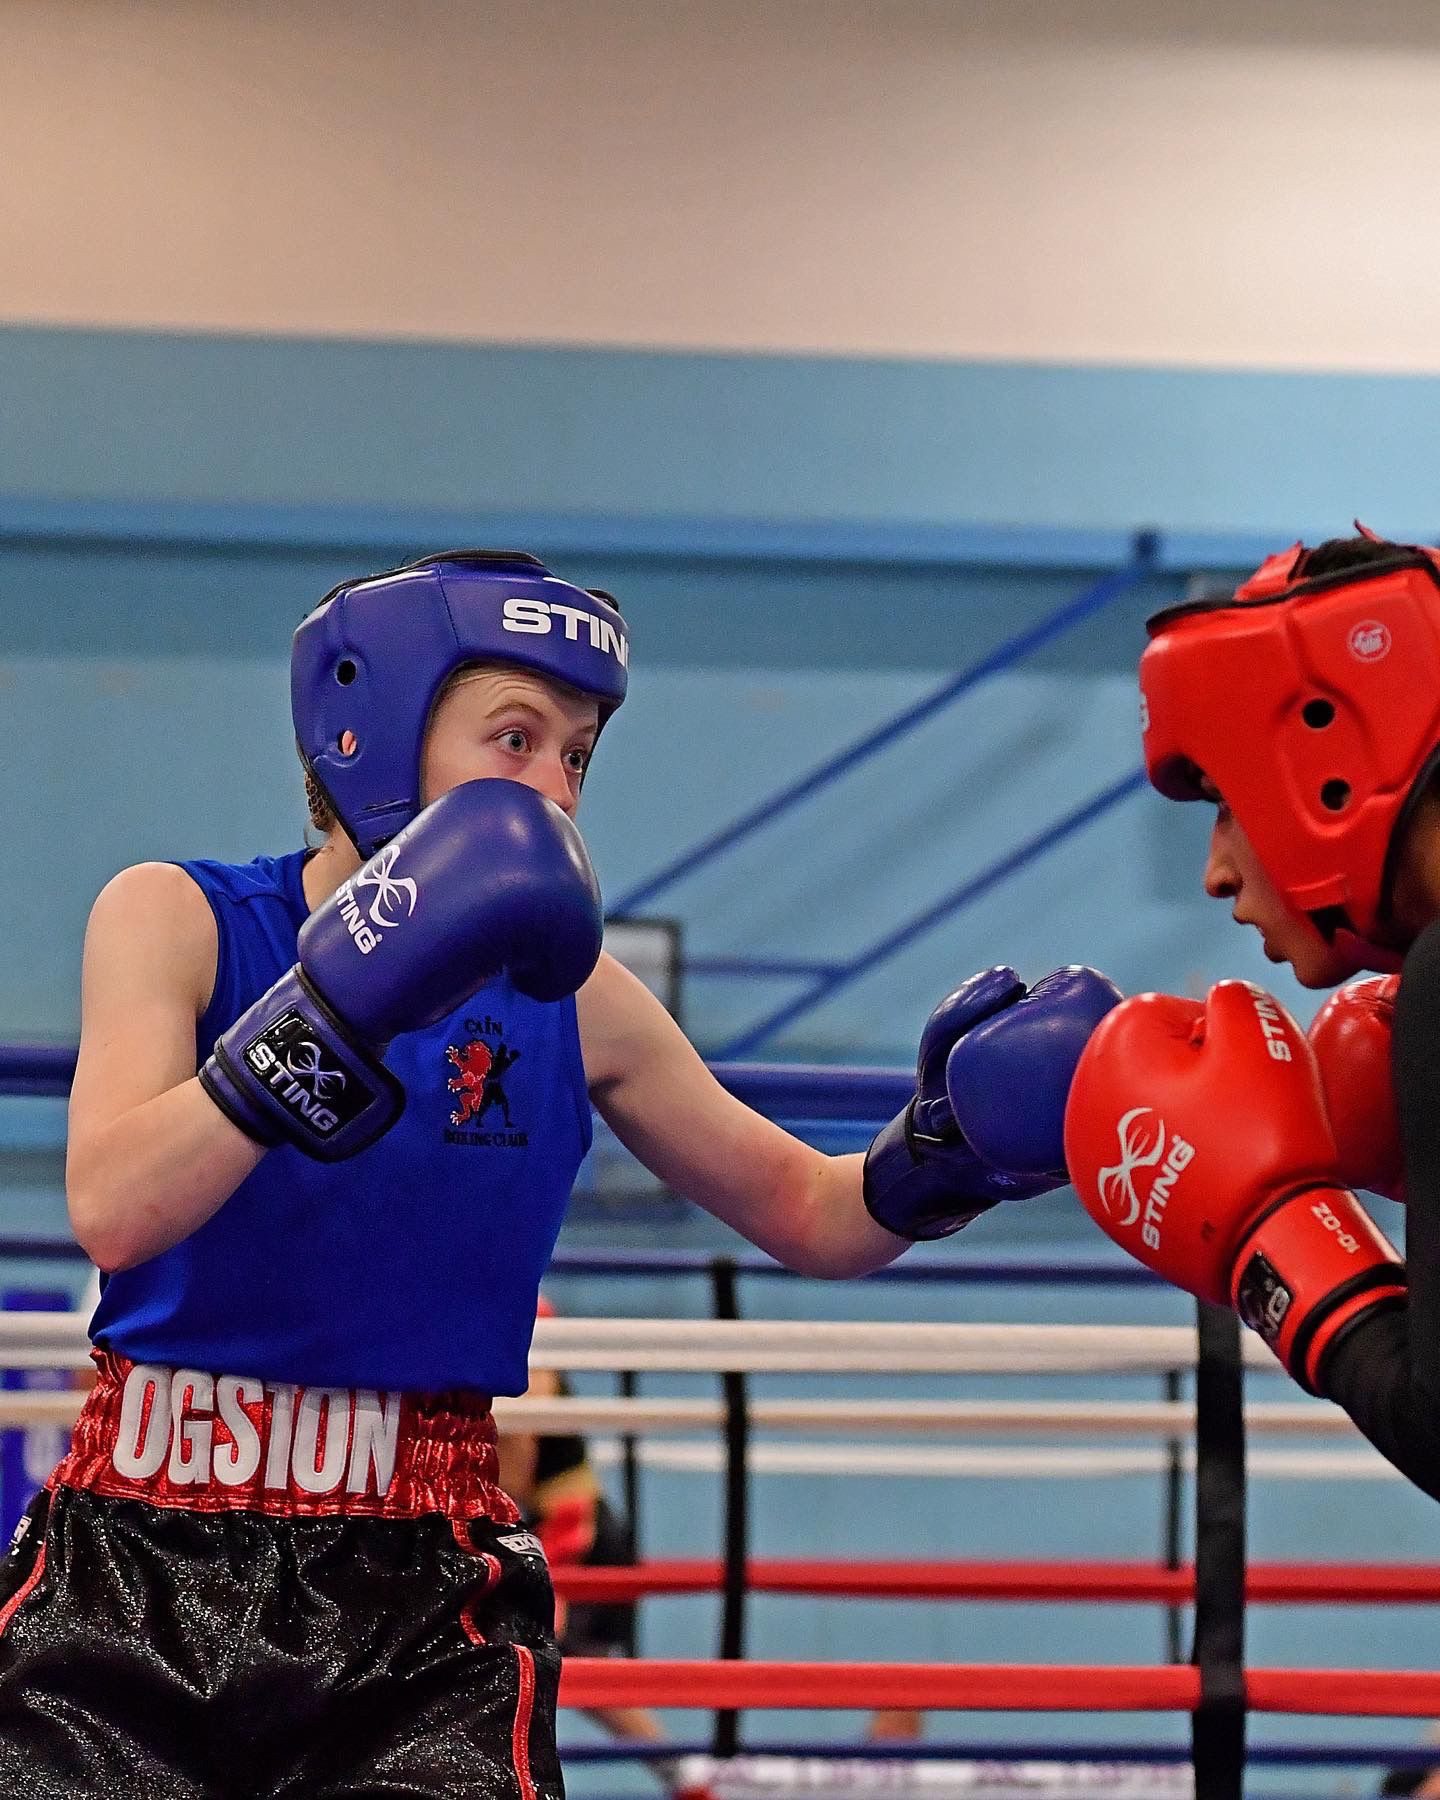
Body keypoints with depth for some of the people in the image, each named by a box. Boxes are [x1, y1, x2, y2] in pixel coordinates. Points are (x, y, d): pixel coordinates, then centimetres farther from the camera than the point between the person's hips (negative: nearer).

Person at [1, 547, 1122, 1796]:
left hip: (420, 1620, 1)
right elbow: (112, 1213, -22)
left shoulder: (563, 995, 3)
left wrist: (945, 1151, -7)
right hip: (128, 1584, -1)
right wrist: (344, 999, -30)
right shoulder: (178, 919, -4)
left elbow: (808, 1215, 14)